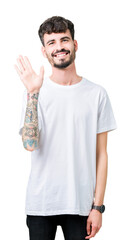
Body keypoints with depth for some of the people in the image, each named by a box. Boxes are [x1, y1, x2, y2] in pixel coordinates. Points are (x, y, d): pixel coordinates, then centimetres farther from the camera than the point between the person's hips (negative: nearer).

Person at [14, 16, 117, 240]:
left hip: (80, 204, 0)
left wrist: (98, 206, -2)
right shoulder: (34, 92, -1)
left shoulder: (97, 93, 0)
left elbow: (101, 154, 1)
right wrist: (33, 93, -20)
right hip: (40, 203, 0)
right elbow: (30, 144, -15)